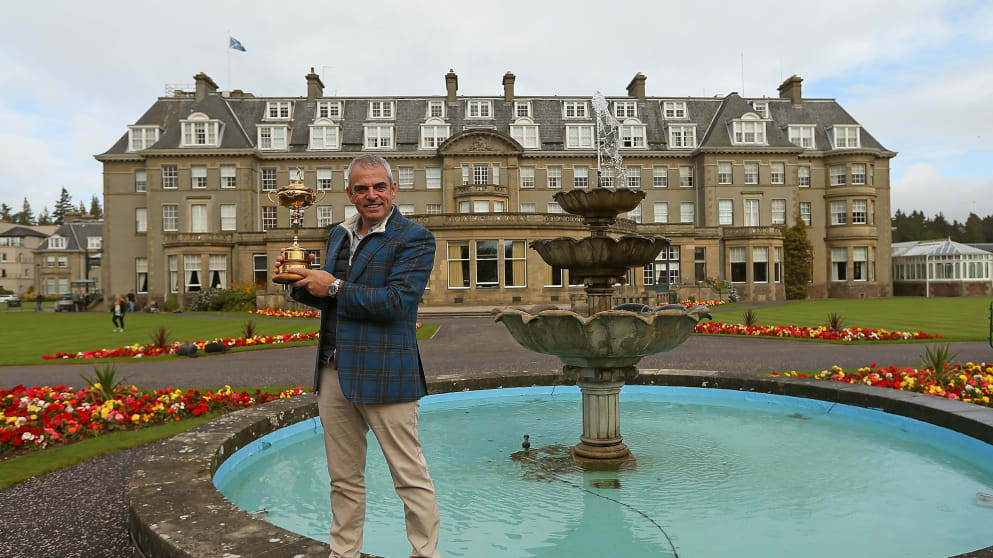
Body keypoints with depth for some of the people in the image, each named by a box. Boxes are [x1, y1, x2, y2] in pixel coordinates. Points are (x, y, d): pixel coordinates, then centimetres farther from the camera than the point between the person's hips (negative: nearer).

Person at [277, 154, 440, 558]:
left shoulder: (414, 239, -7)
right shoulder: (339, 235, 15)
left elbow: (397, 301, -19)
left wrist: (335, 287, -14)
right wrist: (301, 282, 2)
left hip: (383, 375, -6)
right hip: (333, 373, 7)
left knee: (410, 476, 3)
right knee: (344, 479, 18)